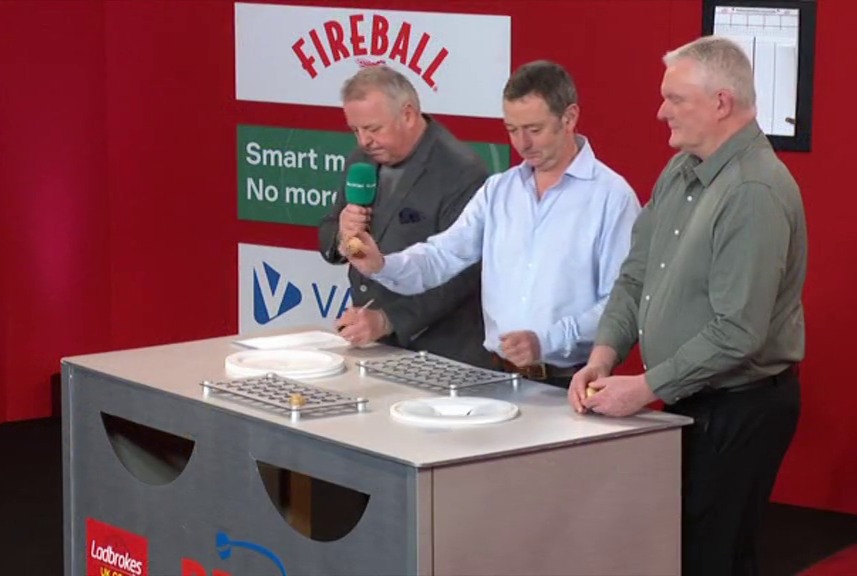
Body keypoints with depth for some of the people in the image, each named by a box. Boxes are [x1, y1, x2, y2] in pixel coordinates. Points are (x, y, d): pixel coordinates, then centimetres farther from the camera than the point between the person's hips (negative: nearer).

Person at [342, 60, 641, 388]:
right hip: (500, 375, 4)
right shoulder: (498, 190, 14)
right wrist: (382, 266, -12)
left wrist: (546, 342, -20)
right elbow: (444, 254, 6)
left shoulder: (611, 196, -5)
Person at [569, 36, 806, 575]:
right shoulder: (680, 171, 7)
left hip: (739, 409, -9)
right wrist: (604, 356, -4)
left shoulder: (755, 192, -22)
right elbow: (635, 277, 11)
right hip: (688, 399, 9)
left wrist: (645, 388, -20)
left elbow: (736, 334, -26)